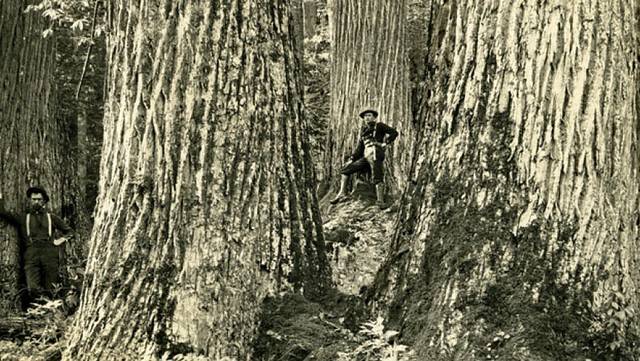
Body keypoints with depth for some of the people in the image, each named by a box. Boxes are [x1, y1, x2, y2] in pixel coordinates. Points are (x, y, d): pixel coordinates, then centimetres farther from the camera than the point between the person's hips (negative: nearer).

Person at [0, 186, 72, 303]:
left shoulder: (51, 217, 26)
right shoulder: (23, 217, 26)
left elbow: (68, 231, 27)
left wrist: (61, 240, 11)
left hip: (49, 251, 1)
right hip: (31, 253, 0)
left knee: (50, 290, -12)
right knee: (33, 288, -23)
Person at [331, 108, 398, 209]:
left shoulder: (379, 126, 10)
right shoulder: (363, 131, 26)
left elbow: (394, 132, 3)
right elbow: (359, 148, 24)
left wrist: (385, 143, -4)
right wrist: (352, 160, 16)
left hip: (375, 154, -7)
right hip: (366, 157, 7)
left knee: (377, 178, -20)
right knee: (346, 169, 4)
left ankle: (380, 201, -27)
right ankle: (342, 193, -2)